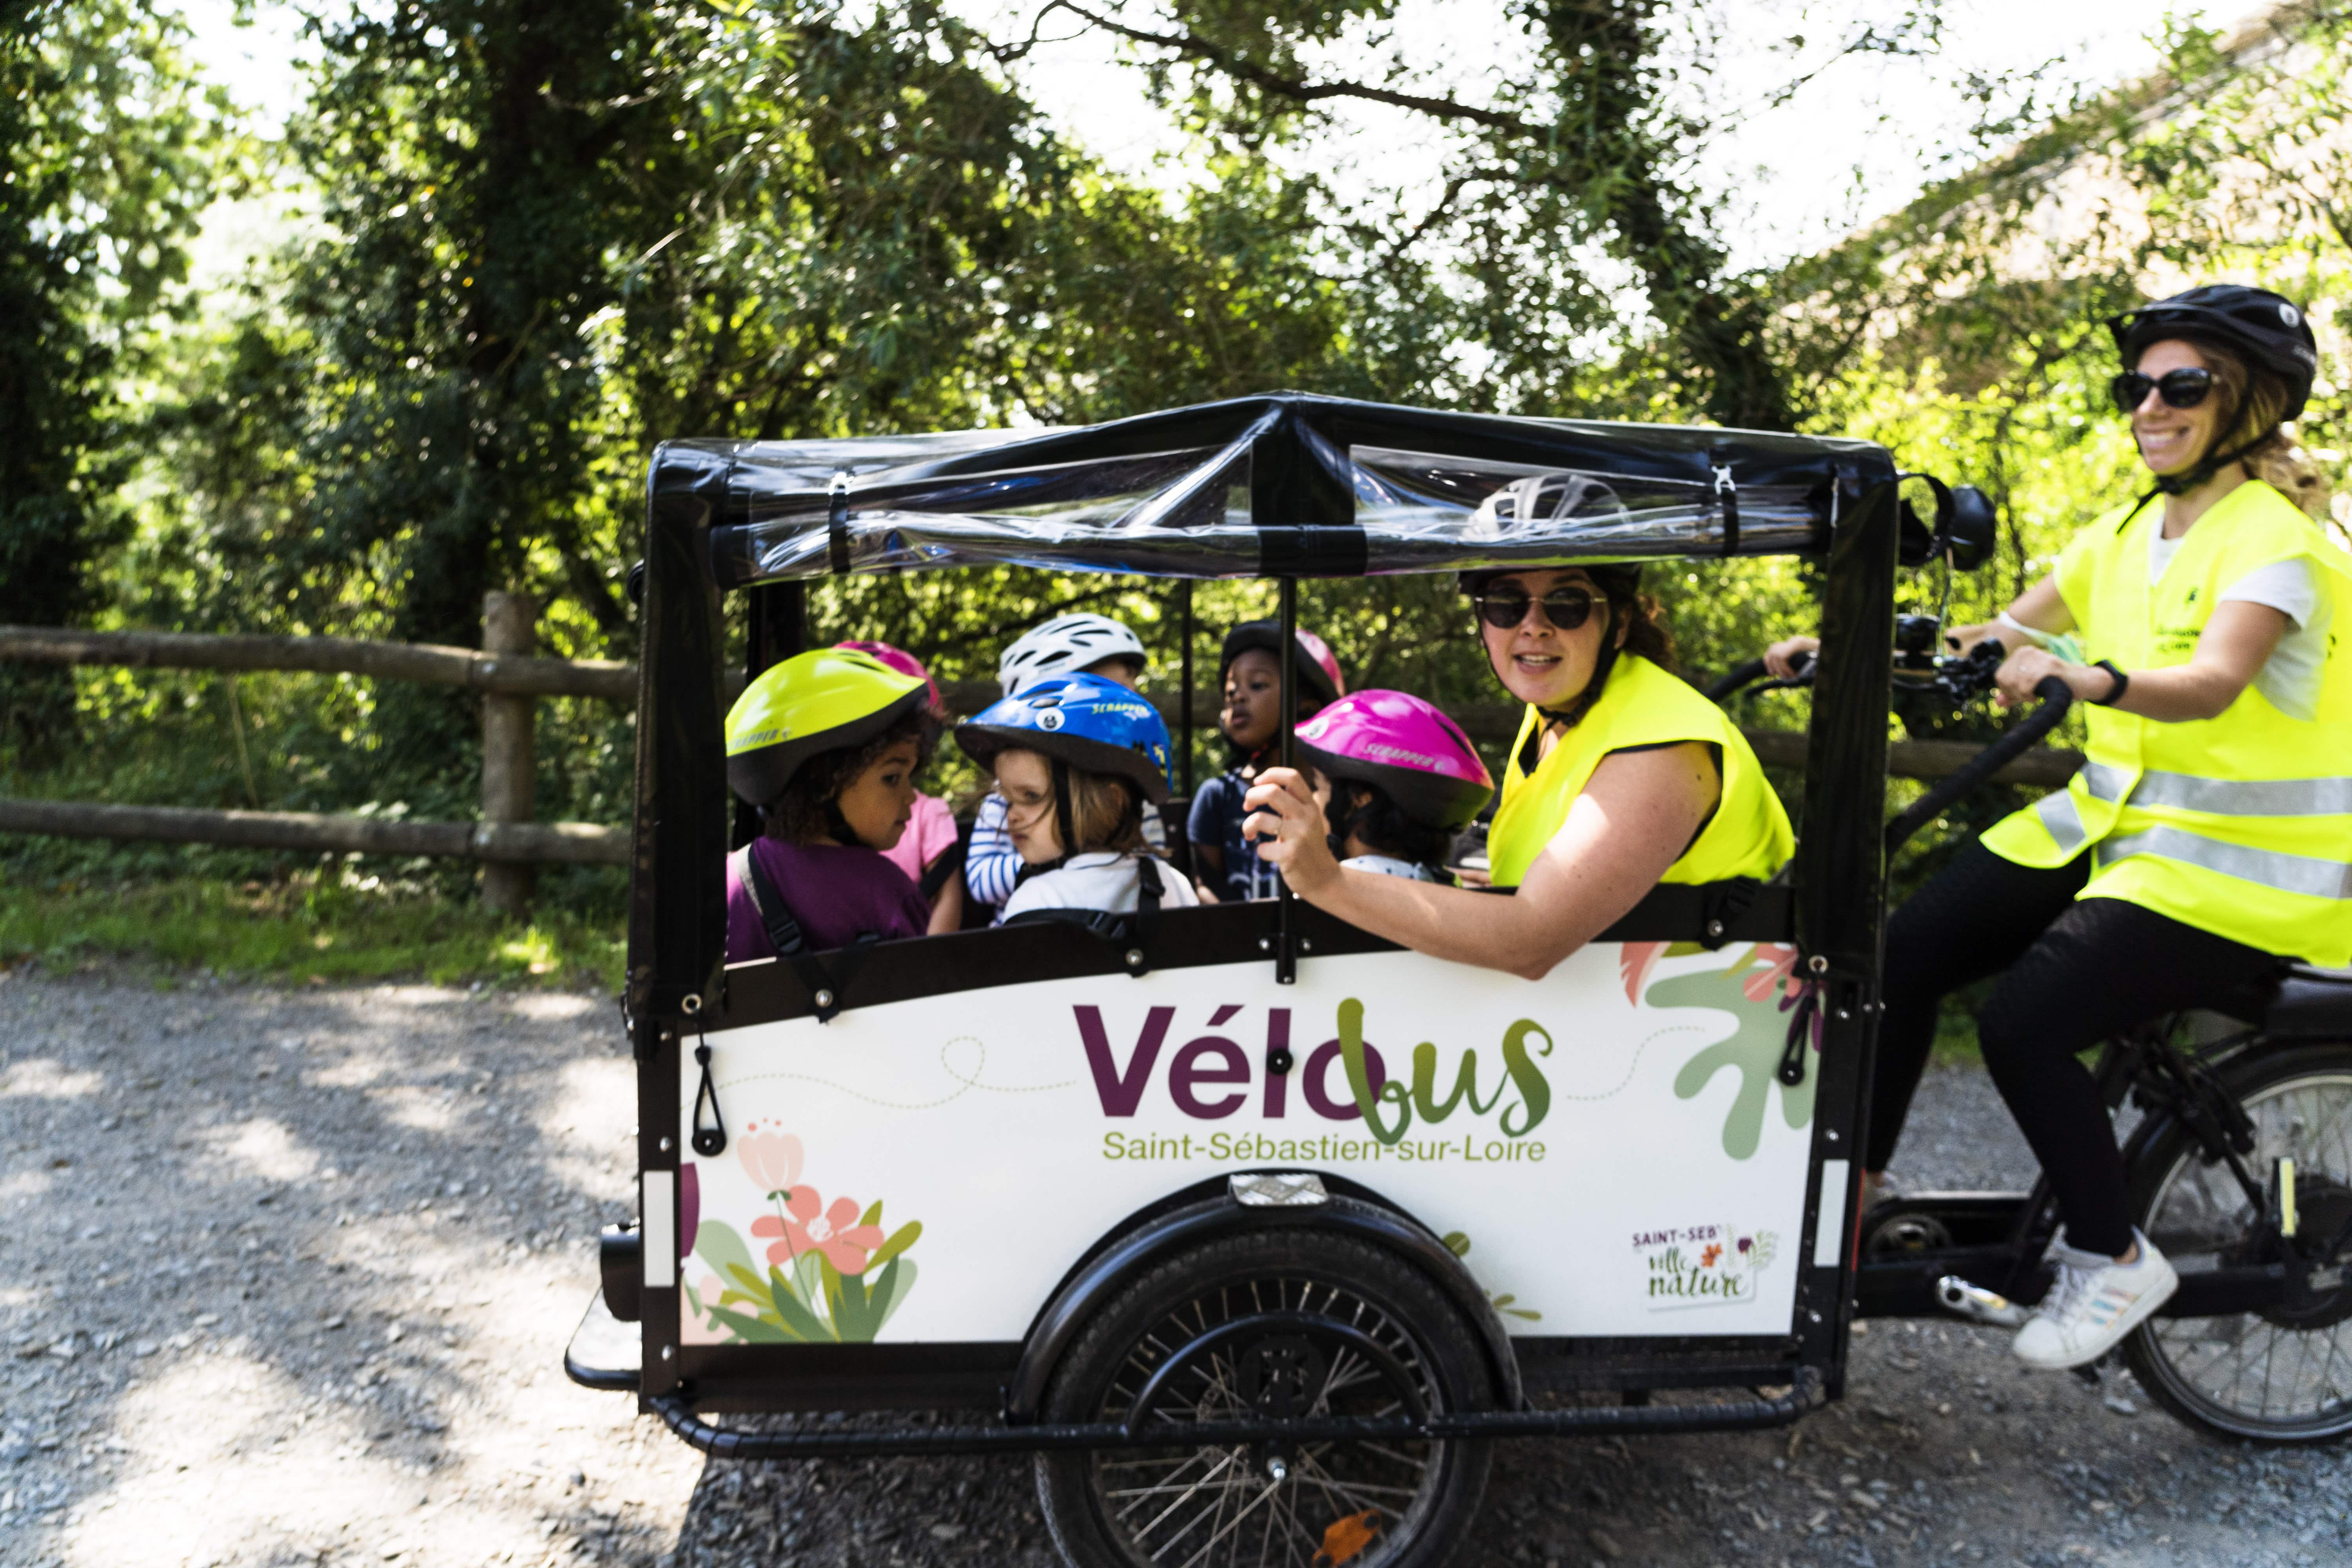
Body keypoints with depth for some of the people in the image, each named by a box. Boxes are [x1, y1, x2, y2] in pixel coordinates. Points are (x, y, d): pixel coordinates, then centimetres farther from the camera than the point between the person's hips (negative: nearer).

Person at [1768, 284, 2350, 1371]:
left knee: (2021, 1024, -23)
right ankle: (1856, 1180, 8)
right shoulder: (2128, 532, 10)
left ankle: (2112, 1260, 0)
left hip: (2240, 862, -7)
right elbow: (1998, 640, 6)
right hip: (2114, 820, 7)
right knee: (1906, 951, -8)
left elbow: (2215, 682, -32)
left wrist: (2086, 678, -50)